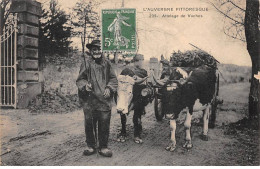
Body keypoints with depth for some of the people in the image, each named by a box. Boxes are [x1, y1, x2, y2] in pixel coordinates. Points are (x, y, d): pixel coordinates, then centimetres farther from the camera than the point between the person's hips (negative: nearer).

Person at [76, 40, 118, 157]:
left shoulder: (106, 63, 10)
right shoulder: (86, 64, 6)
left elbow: (113, 79, 12)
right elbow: (80, 79, 7)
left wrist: (109, 88, -5)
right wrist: (85, 85, -13)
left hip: (104, 99, 1)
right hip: (89, 100, 0)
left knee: (104, 123, 1)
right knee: (89, 123, 5)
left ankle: (103, 147, 15)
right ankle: (90, 145, 21)